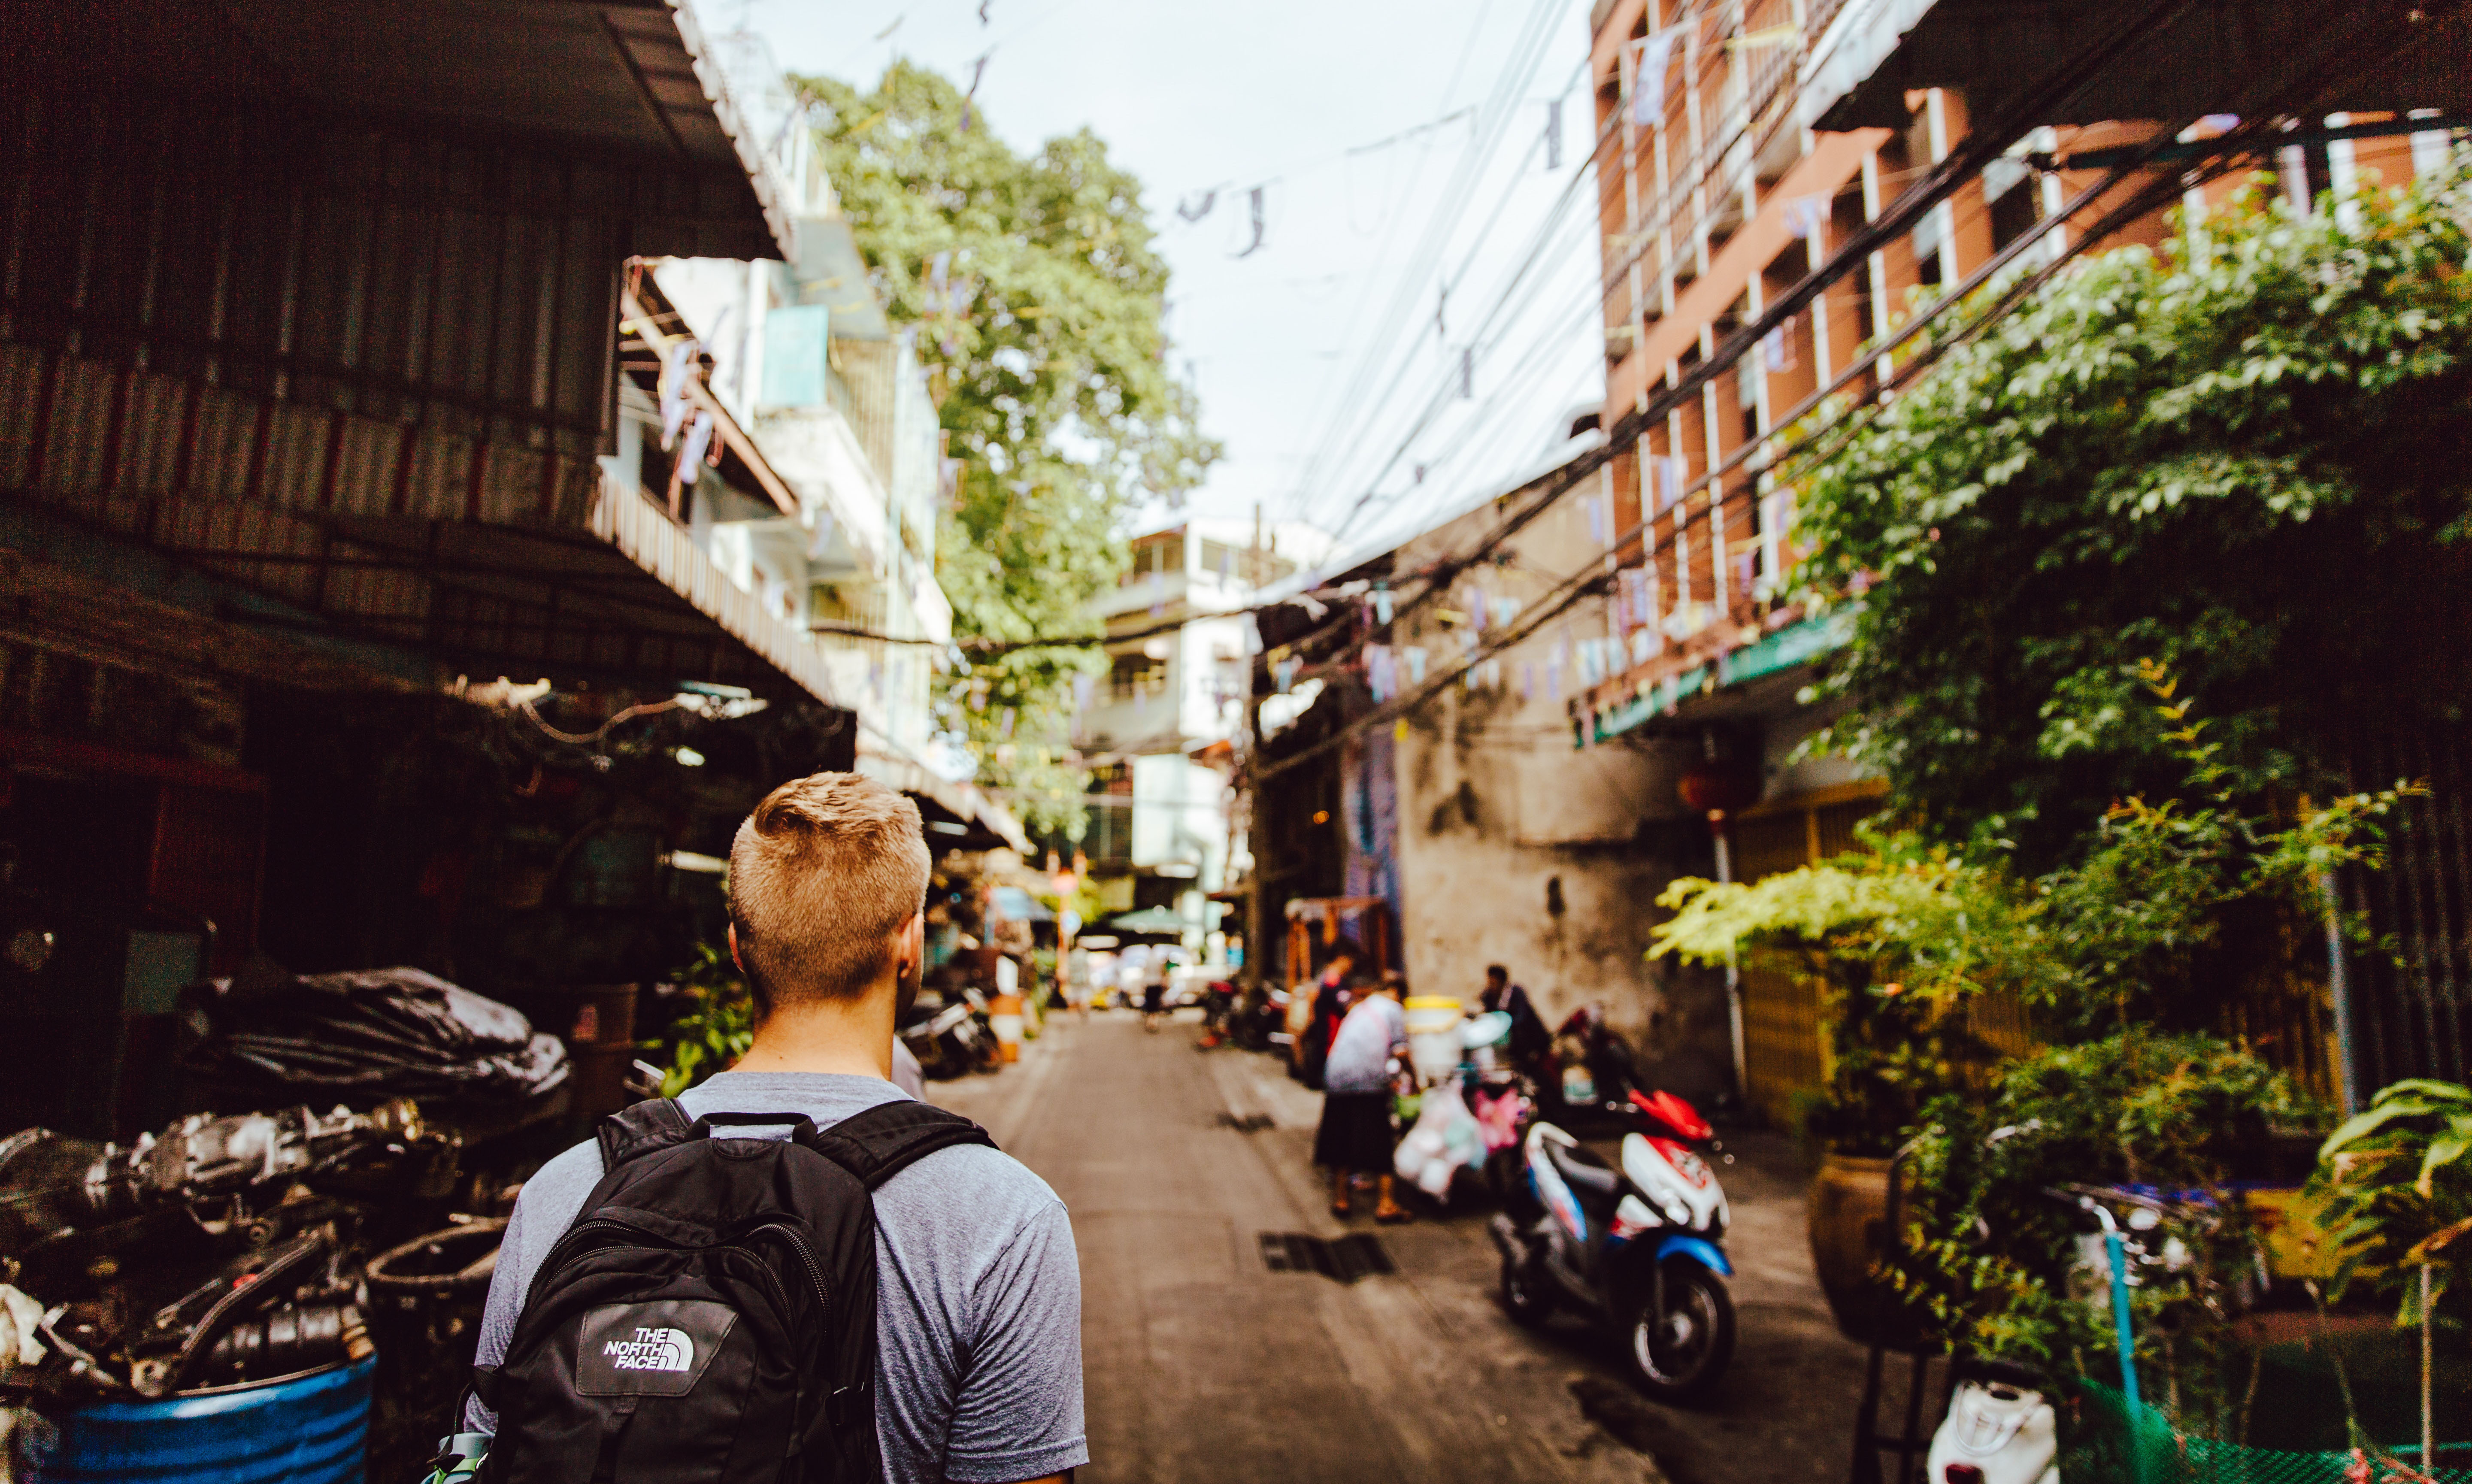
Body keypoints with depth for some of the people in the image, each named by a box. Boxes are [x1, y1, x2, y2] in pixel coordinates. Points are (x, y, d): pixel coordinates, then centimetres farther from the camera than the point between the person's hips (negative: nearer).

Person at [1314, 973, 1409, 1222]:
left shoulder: (1358, 1008, 27)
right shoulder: (1393, 1010, 7)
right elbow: (1400, 1051, -4)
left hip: (1337, 1076, 6)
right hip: (1369, 1079, -5)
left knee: (1341, 1138, 13)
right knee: (1380, 1140, 1)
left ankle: (1340, 1199, 19)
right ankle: (1386, 1204, 3)